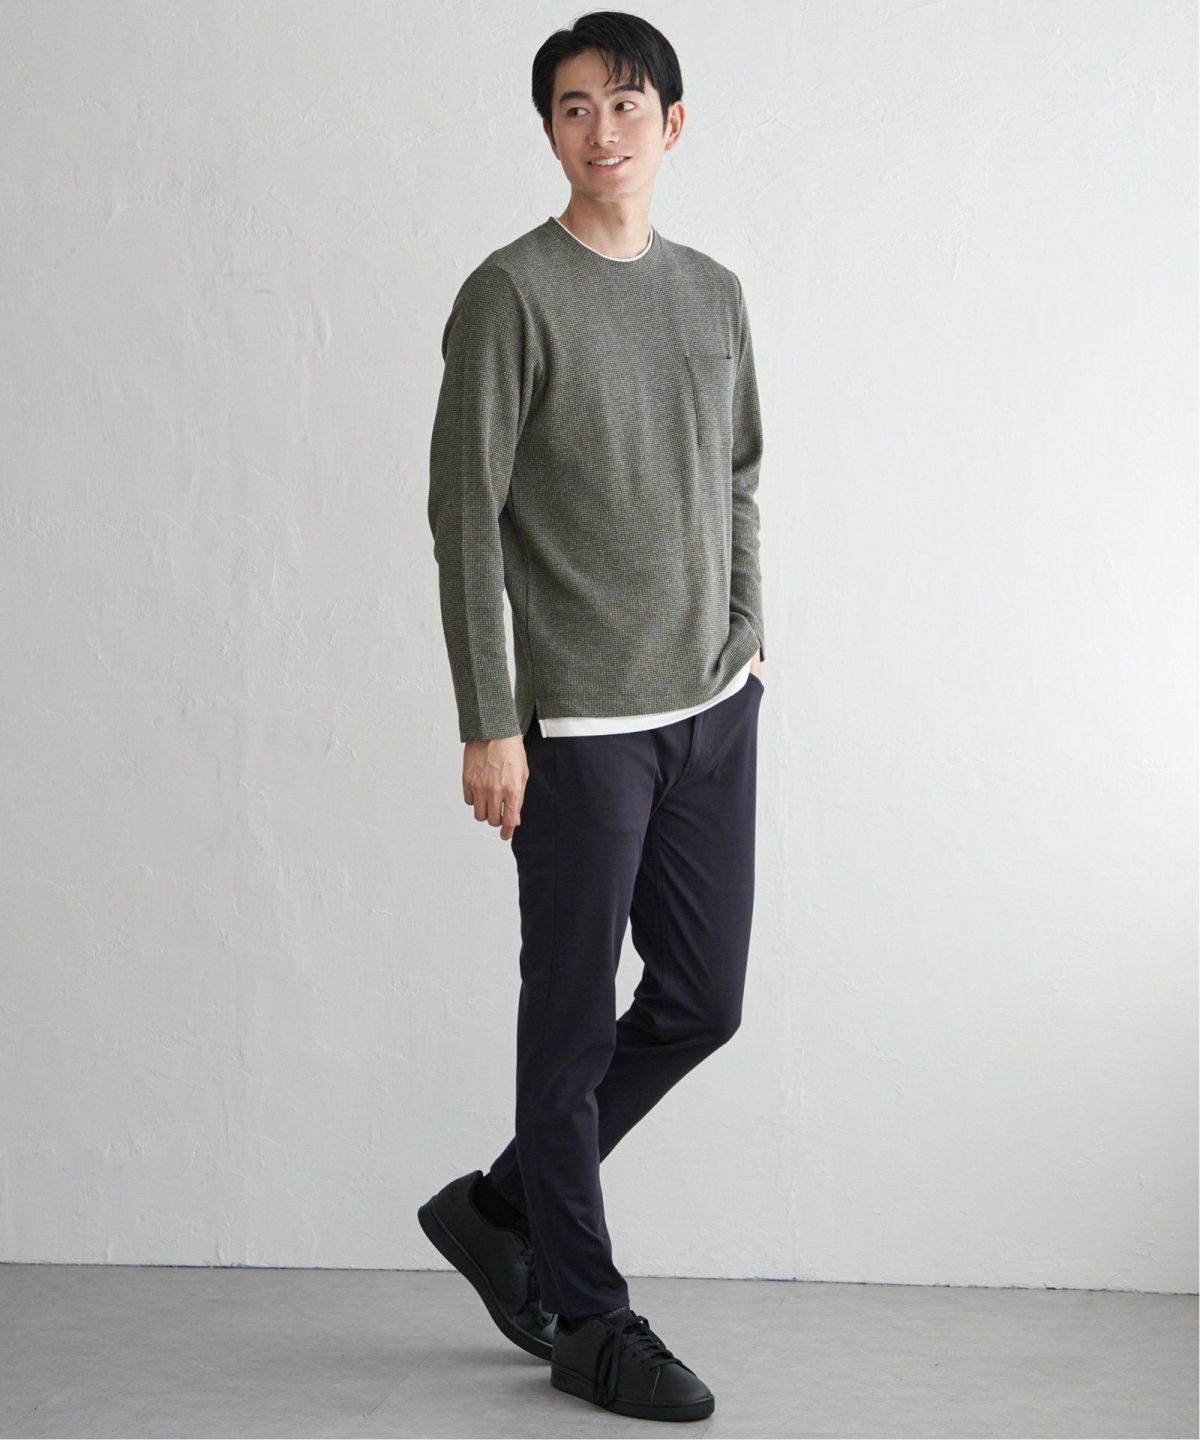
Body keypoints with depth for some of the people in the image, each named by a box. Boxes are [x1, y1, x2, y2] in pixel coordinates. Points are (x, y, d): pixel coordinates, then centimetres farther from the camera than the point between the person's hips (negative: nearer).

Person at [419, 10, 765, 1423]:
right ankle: (588, 1320, 16)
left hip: (712, 710, 7)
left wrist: (747, 639, 15)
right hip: (581, 721, -7)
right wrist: (489, 722, -15)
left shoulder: (714, 294, 11)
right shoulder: (512, 295, -9)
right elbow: (465, 516, -12)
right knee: (576, 1020, 2)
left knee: (702, 1001, 10)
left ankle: (499, 1206, 28)